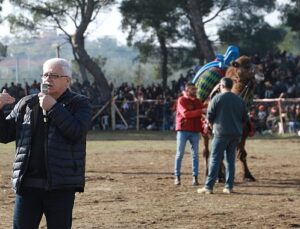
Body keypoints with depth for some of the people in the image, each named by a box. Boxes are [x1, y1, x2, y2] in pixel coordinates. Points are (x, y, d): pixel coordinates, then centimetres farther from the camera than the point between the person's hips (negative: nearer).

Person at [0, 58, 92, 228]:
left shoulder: (79, 104, 2)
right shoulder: (26, 104, 12)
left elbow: (77, 133, -15)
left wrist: (53, 108, -16)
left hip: (61, 185, -3)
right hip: (27, 184, 3)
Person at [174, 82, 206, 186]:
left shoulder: (198, 101, 11)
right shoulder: (181, 100, -4)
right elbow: (185, 113, -17)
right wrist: (200, 111, -22)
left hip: (195, 131, 4)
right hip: (183, 130, -4)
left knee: (195, 154, 2)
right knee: (180, 153, 0)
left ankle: (195, 177, 5)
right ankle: (177, 176, 6)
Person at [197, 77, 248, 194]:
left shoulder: (217, 98, -6)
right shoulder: (239, 100, 8)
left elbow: (209, 116, -5)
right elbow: (245, 118, 11)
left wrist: (213, 125, 15)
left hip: (221, 133, -5)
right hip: (236, 134, 5)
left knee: (215, 159, -3)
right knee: (230, 159, 11)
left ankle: (208, 186, -6)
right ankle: (229, 186, 8)